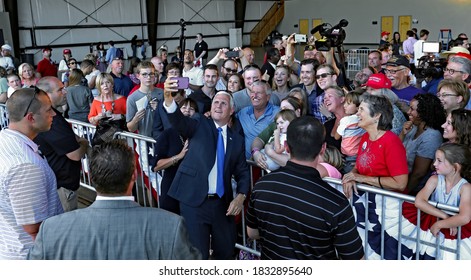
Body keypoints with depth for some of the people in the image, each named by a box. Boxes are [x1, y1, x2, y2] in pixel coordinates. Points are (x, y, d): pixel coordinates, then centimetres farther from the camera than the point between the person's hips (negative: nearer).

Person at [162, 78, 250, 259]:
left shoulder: (237, 139, 11)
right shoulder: (199, 126, 2)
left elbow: (243, 171, 11)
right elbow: (179, 121, -18)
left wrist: (241, 196, -7)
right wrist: (168, 98, -38)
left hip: (222, 203, 4)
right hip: (194, 201, -3)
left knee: (226, 250, 14)